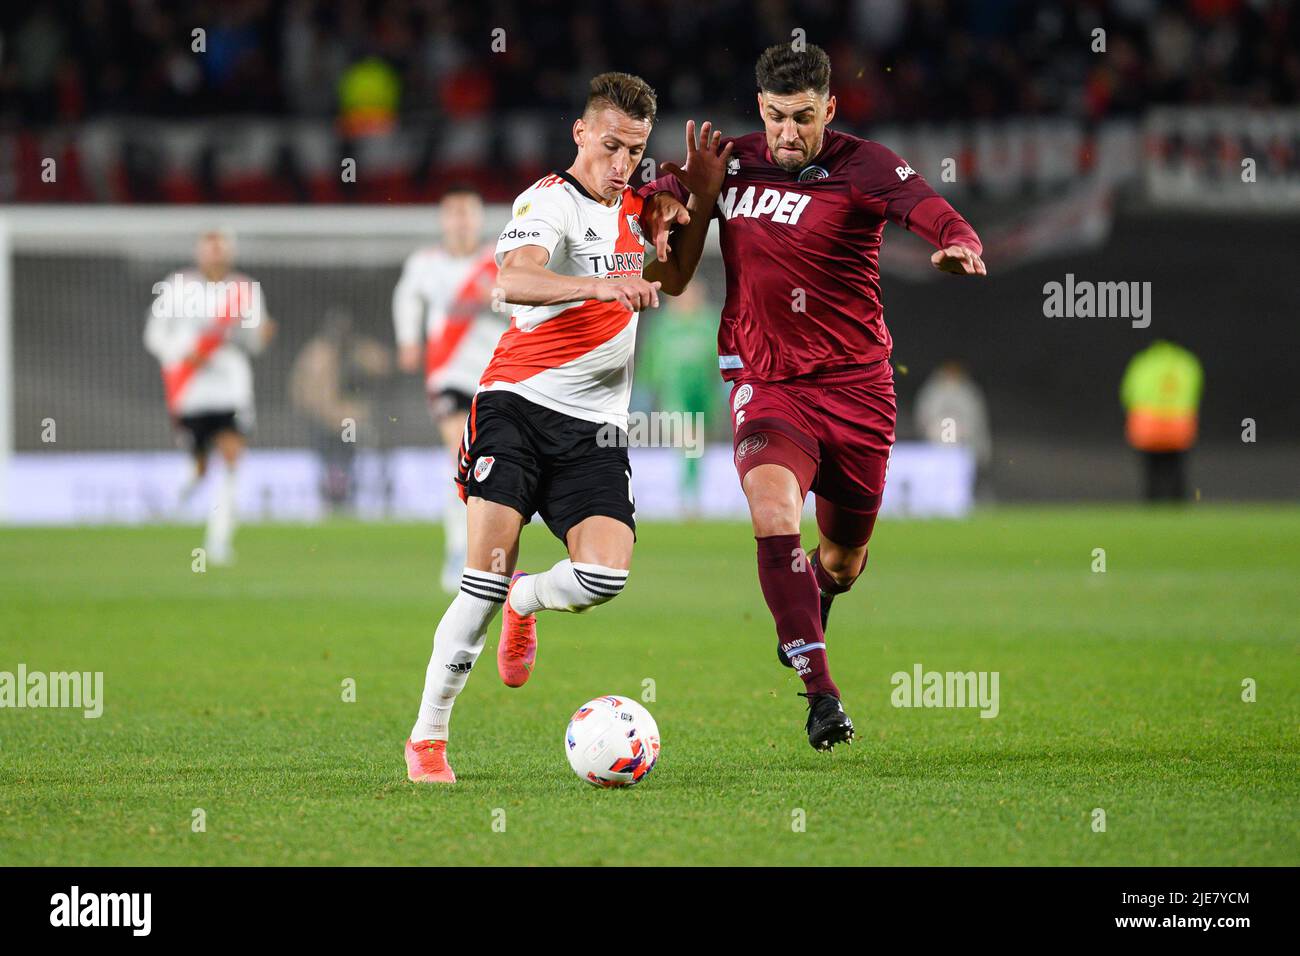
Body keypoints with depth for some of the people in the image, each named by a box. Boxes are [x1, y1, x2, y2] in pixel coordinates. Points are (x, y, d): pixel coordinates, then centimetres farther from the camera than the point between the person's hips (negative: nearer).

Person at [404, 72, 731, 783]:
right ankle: (427, 737, -4)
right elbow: (514, 278, -29)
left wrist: (701, 200, 18)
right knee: (485, 577, -16)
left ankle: (524, 604, 20)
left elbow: (670, 280, 33)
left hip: (595, 429, 5)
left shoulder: (631, 209, 14)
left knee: (605, 575, -16)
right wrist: (598, 284, -45)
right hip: (518, 404, -5)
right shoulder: (549, 203, -9)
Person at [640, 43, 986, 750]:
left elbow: (929, 210, -23)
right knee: (773, 510, -28)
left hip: (856, 386, 0)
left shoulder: (861, 167, -8)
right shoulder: (735, 162, 2)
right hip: (767, 385, 0)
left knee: (843, 560, 11)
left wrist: (961, 245, -46)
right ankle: (820, 693, -28)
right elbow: (670, 187, 17)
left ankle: (807, 619, 50)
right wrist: (664, 199, -7)